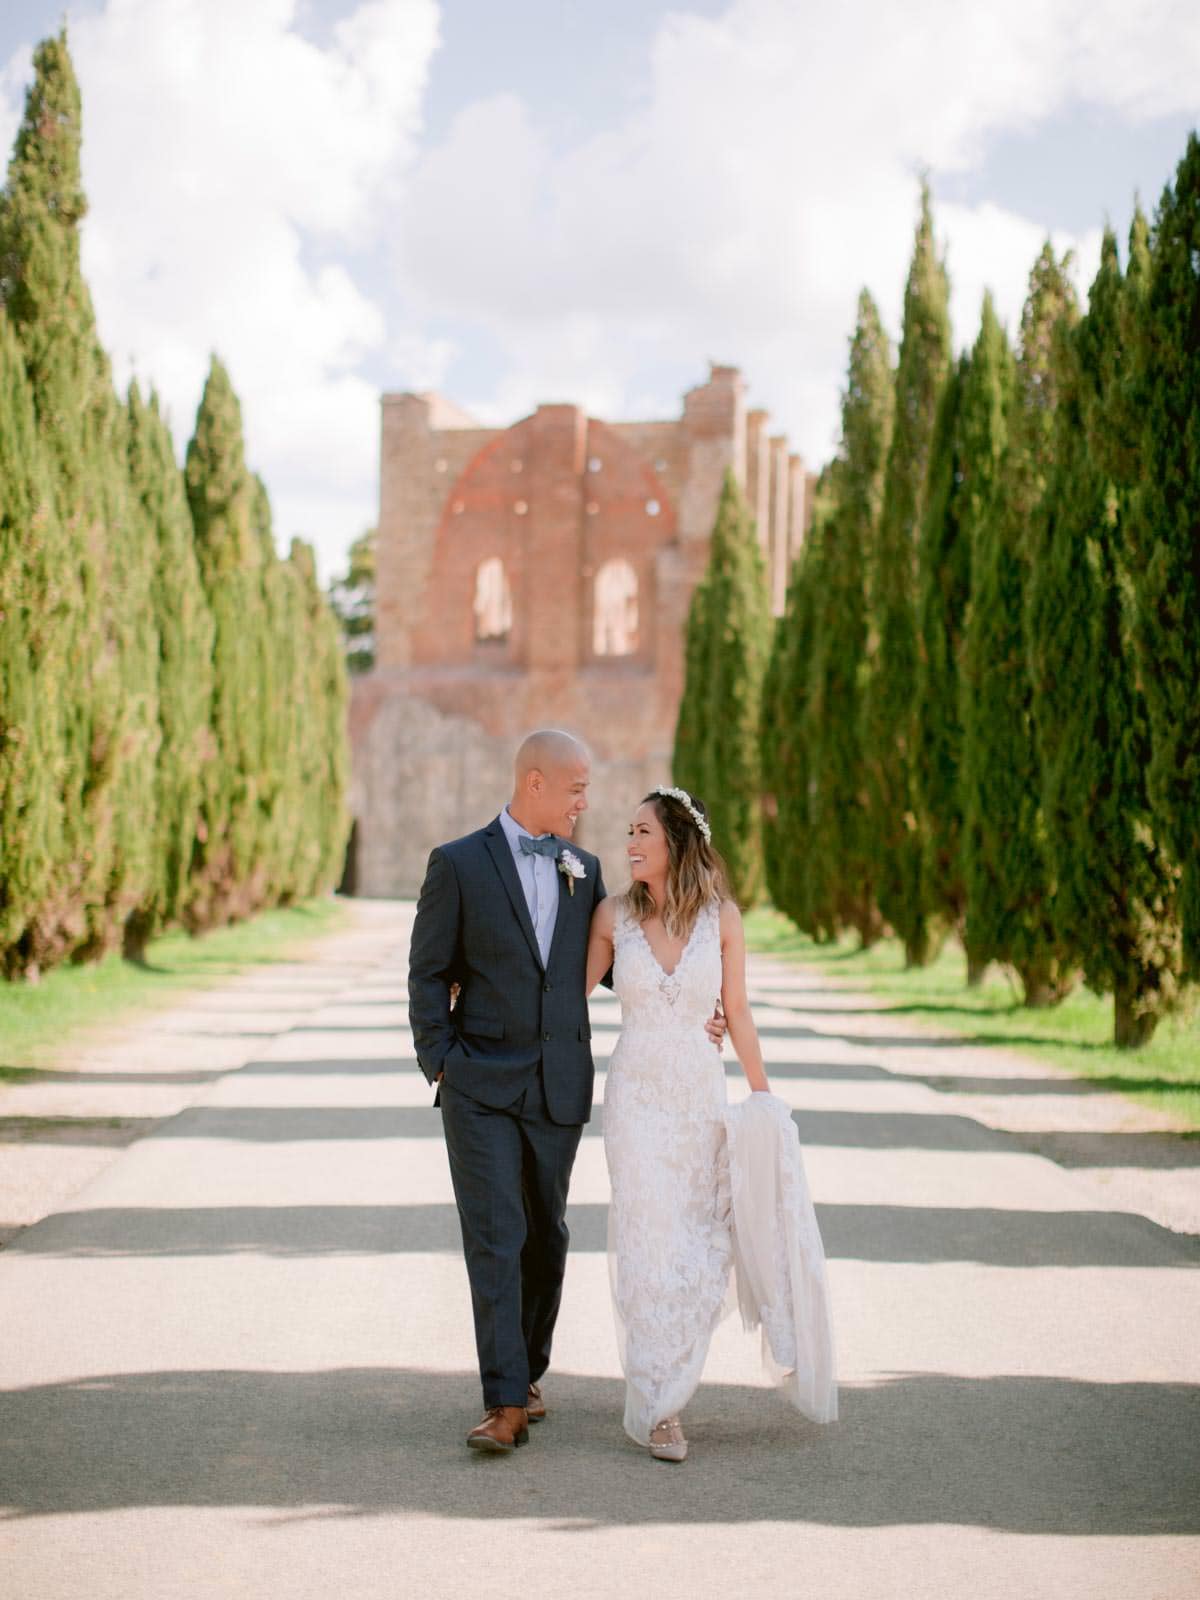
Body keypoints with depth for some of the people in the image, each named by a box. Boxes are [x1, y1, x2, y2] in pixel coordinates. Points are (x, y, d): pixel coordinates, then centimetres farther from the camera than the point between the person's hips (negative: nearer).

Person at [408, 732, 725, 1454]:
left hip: (559, 1088, 4)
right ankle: (506, 1404, -11)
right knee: (495, 1238, -10)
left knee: (545, 1236, 12)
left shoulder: (583, 869, 8)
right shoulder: (458, 864, -5)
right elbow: (428, 974, -3)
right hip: (482, 1088, -4)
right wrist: (441, 1065, -9)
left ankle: (528, 1371, 29)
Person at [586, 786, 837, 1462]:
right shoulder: (614, 915, -1)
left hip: (703, 1090, 1)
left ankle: (668, 1376, 28)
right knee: (647, 1241, -6)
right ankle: (658, 1406, -1)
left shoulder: (721, 916, -1)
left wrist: (763, 1094, 6)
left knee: (703, 1242, 4)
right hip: (638, 1093, -1)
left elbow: (737, 1011, 4)